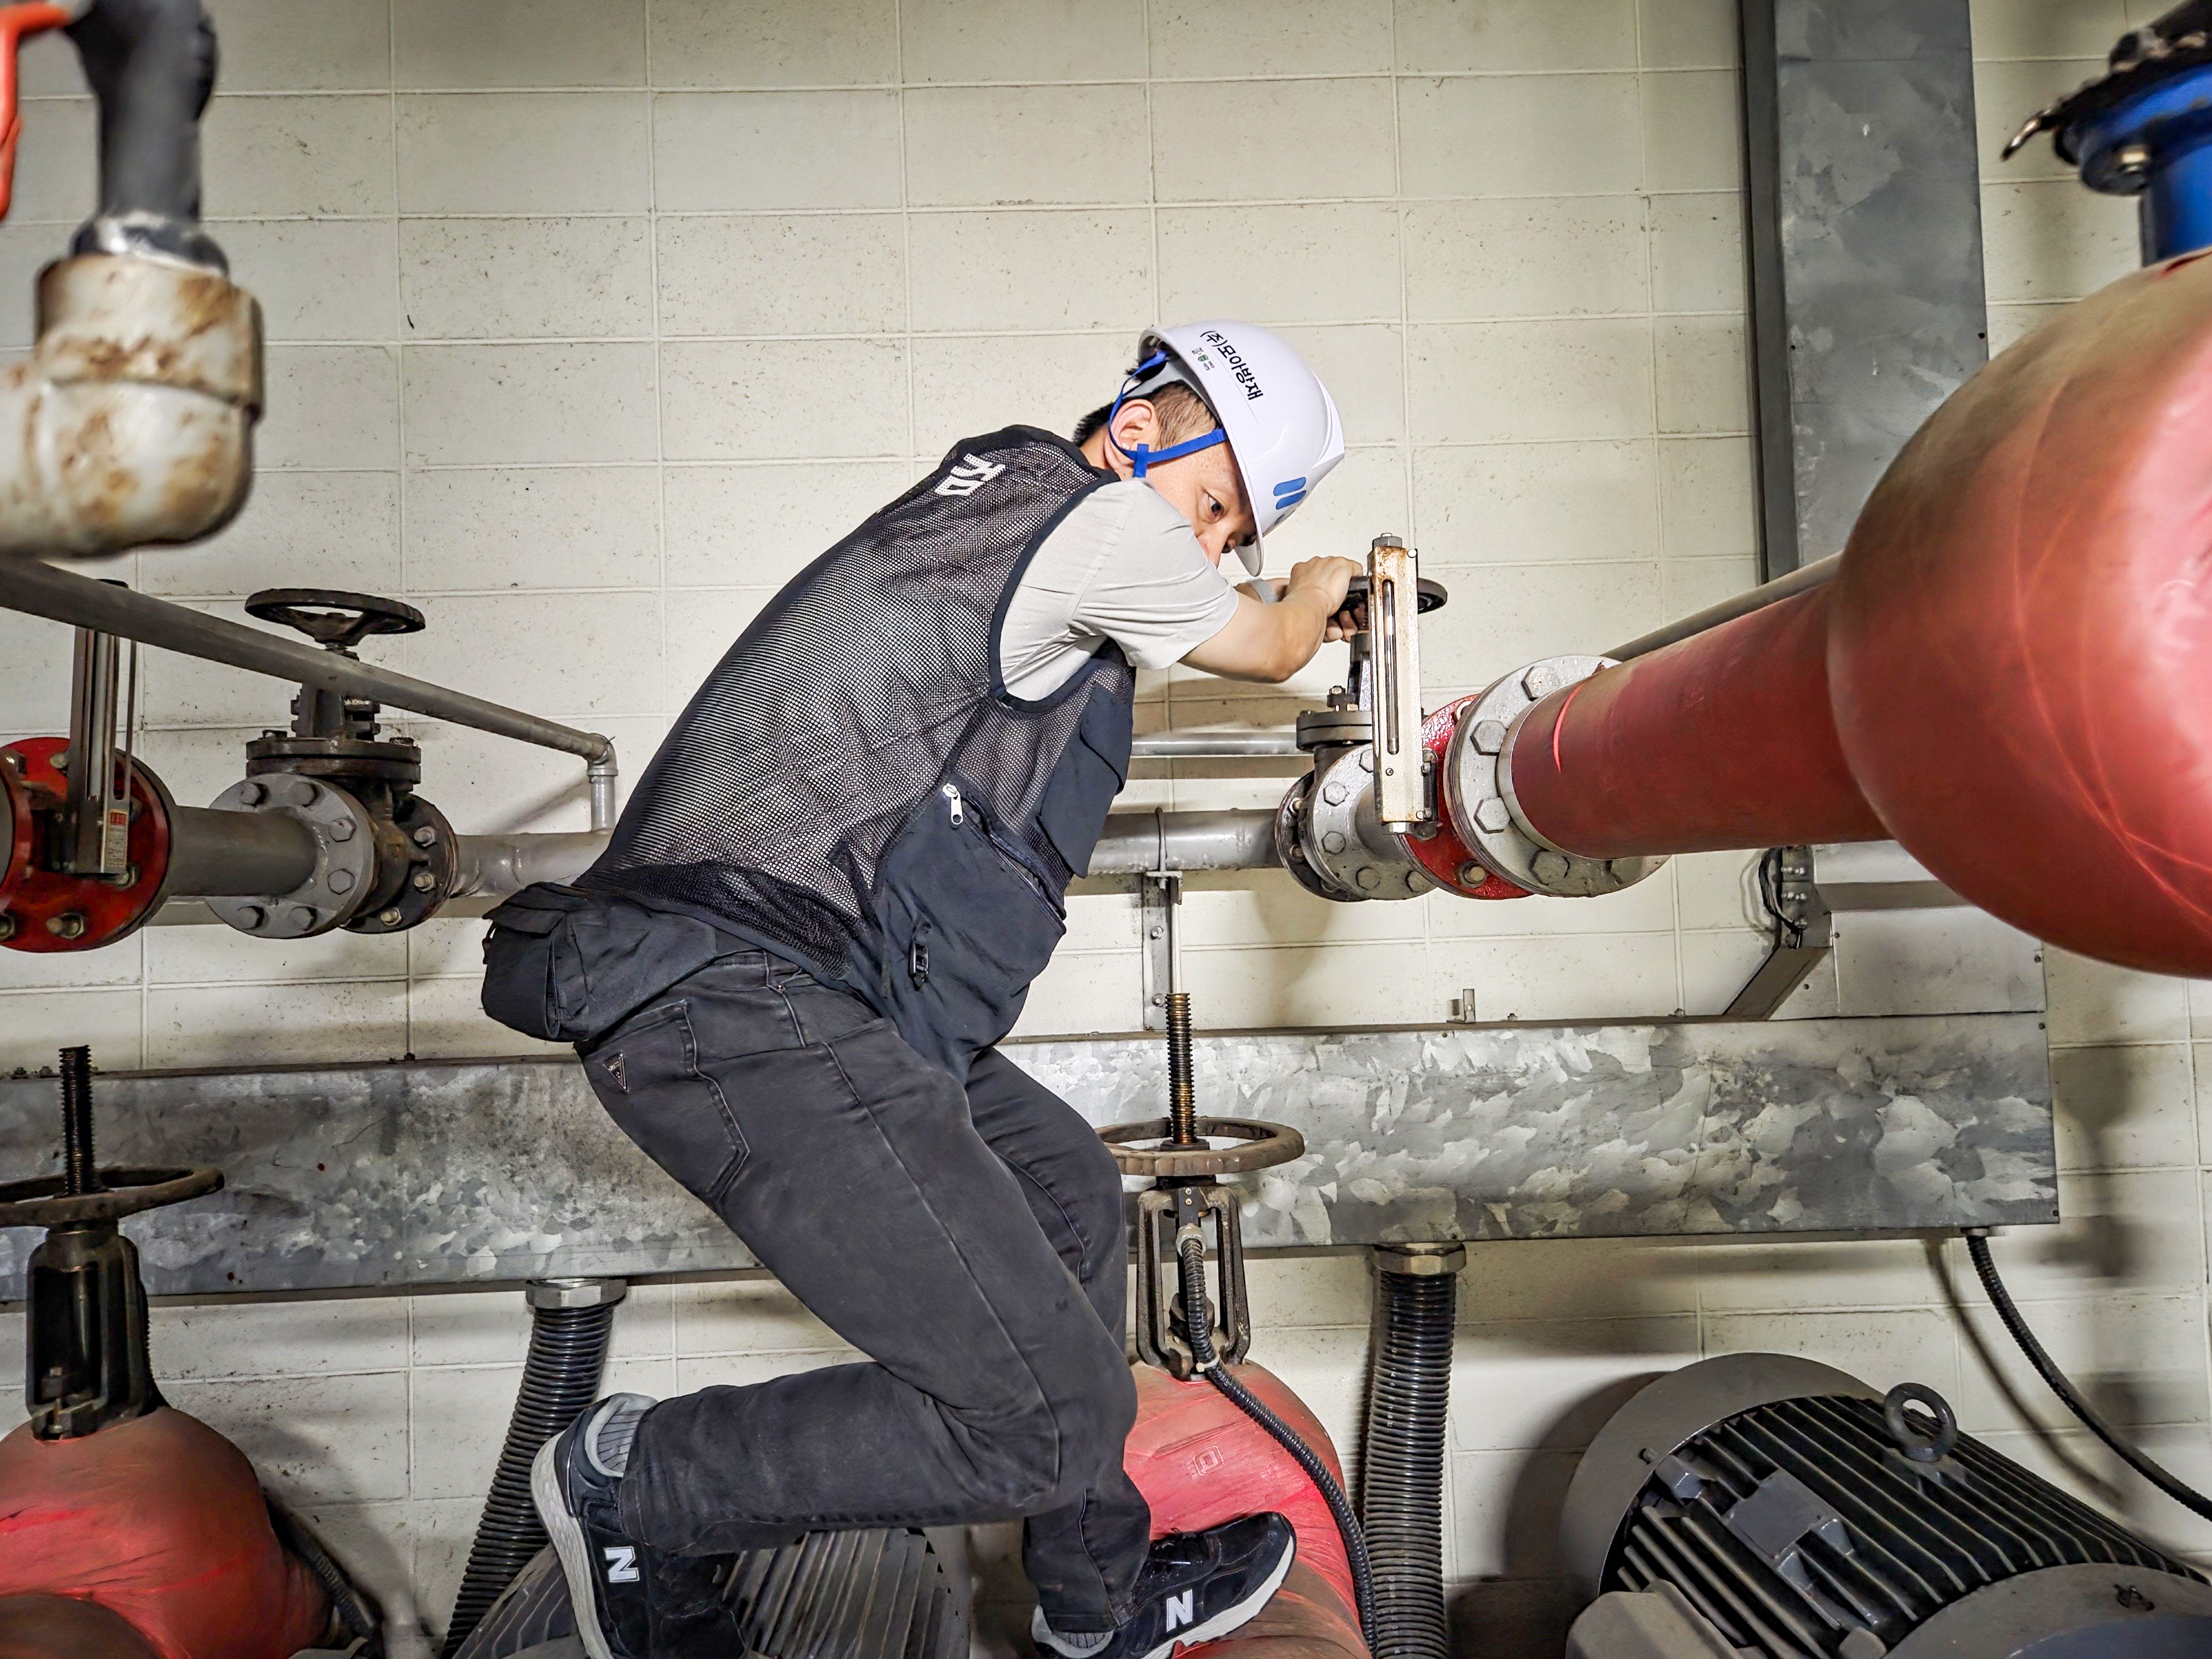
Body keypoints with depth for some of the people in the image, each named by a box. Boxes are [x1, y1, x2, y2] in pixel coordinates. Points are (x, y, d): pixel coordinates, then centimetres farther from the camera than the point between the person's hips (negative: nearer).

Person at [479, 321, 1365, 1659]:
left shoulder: (987, 486, 24)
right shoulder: (1096, 510, -4)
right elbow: (1272, 649, 15)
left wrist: (1303, 603, 55)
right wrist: (1320, 591, 38)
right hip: (746, 1010, -11)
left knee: (1066, 1191, 22)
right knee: (1052, 1417, -11)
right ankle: (632, 1486, 9)